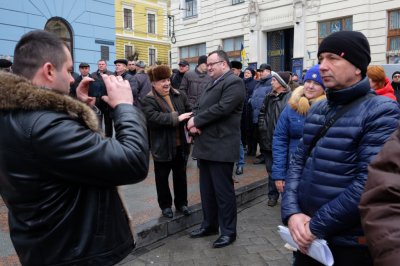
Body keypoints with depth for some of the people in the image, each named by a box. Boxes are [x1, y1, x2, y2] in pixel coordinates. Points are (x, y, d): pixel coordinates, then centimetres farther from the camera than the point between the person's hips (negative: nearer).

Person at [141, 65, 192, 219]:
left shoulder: (179, 95, 4)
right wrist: (176, 118, -29)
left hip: (180, 144, 4)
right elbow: (153, 117, -27)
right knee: (162, 177, 11)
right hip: (162, 146, -4)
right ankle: (165, 205, 29)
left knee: (180, 176, 17)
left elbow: (189, 111, 9)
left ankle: (181, 203, 34)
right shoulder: (148, 100, -11)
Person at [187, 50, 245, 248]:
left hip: (221, 146, -9)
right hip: (205, 145, 9)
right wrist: (192, 123, -5)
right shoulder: (211, 84, 22)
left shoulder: (234, 82, -8)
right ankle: (209, 224, 30)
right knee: (207, 189, 16)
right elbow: (199, 107, 17)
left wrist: (196, 121, -13)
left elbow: (222, 108, -21)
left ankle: (228, 231, 14)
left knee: (223, 190, 0)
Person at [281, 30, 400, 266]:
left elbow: (369, 183, -22)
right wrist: (291, 212, -10)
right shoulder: (317, 109, 8)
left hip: (350, 245, -5)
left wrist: (317, 225, -18)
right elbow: (298, 161, 5)